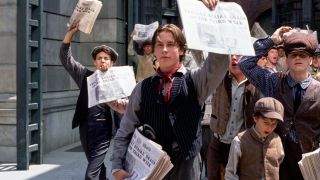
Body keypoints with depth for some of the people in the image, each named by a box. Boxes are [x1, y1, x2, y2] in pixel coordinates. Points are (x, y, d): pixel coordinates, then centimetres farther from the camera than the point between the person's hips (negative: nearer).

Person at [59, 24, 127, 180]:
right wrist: (72, 31, -11)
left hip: (102, 129, -4)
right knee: (97, 166, 20)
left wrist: (122, 106, -24)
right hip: (85, 127, 4)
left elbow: (122, 108, 2)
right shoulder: (85, 75, 7)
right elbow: (65, 57, 1)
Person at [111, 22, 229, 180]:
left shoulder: (195, 80, 1)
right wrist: (117, 166, -4)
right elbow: (125, 131, 7)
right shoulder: (142, 88, 5)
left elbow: (219, 62, -19)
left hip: (186, 163, -1)